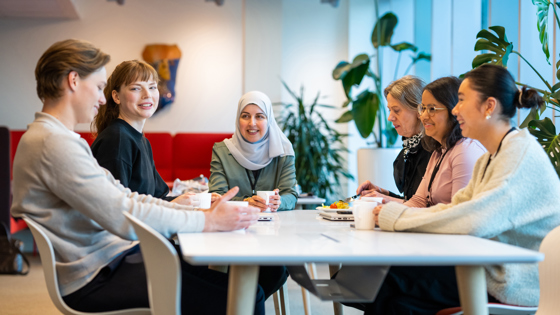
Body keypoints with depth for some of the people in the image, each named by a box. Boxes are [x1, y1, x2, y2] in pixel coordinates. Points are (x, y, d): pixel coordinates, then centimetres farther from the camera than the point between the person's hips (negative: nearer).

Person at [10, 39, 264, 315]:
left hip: (111, 258, 10)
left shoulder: (56, 137, 17)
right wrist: (208, 221, -14)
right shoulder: (53, 143, -18)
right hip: (96, 278, -10)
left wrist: (203, 211, 5)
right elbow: (125, 218, -22)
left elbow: (124, 198, 14)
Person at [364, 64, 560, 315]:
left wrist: (398, 218, -21)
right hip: (493, 270, 9)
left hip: (519, 285, -9)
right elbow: (452, 207, 12)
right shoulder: (488, 160, 17)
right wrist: (393, 208, -3)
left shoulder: (522, 153, -17)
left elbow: (477, 221, -28)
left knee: (395, 279, -15)